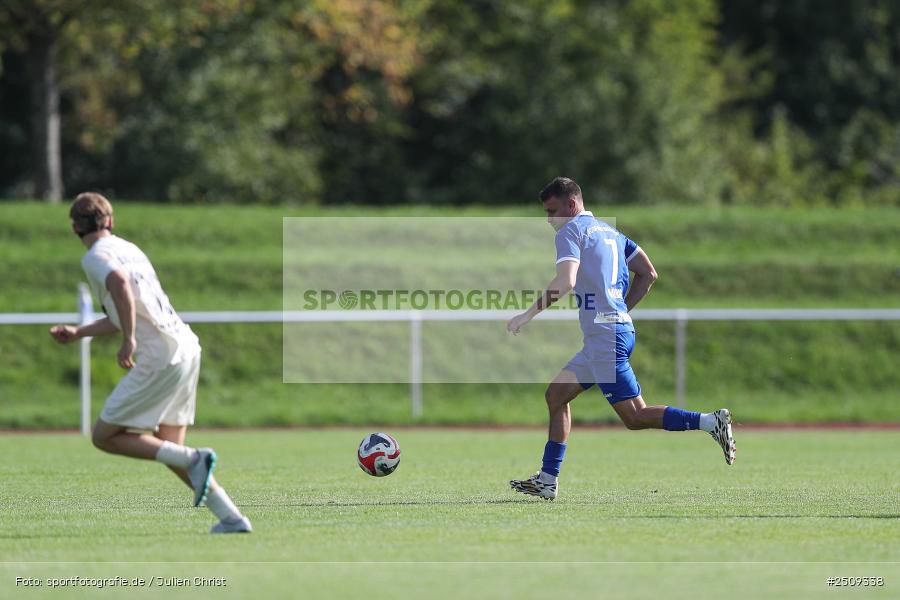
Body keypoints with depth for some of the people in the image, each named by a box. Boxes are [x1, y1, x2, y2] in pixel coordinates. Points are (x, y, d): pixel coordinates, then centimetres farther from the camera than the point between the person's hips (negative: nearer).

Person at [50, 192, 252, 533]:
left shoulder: (96, 257, -6)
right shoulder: (129, 249, 21)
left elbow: (119, 282, -30)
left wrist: (128, 341, -26)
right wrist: (77, 333, 37)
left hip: (160, 358, -9)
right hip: (187, 348, 9)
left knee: (104, 437, 1)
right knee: (167, 449, 15)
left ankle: (193, 459, -11)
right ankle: (232, 519, 8)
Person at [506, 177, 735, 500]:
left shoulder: (571, 231, -5)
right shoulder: (608, 231, 20)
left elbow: (565, 282, -21)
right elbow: (648, 274, 20)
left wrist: (529, 314, -14)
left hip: (604, 336, -10)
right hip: (619, 328, 10)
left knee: (635, 417, -10)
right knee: (556, 394, 15)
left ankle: (711, 422, -17)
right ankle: (547, 481, 15)